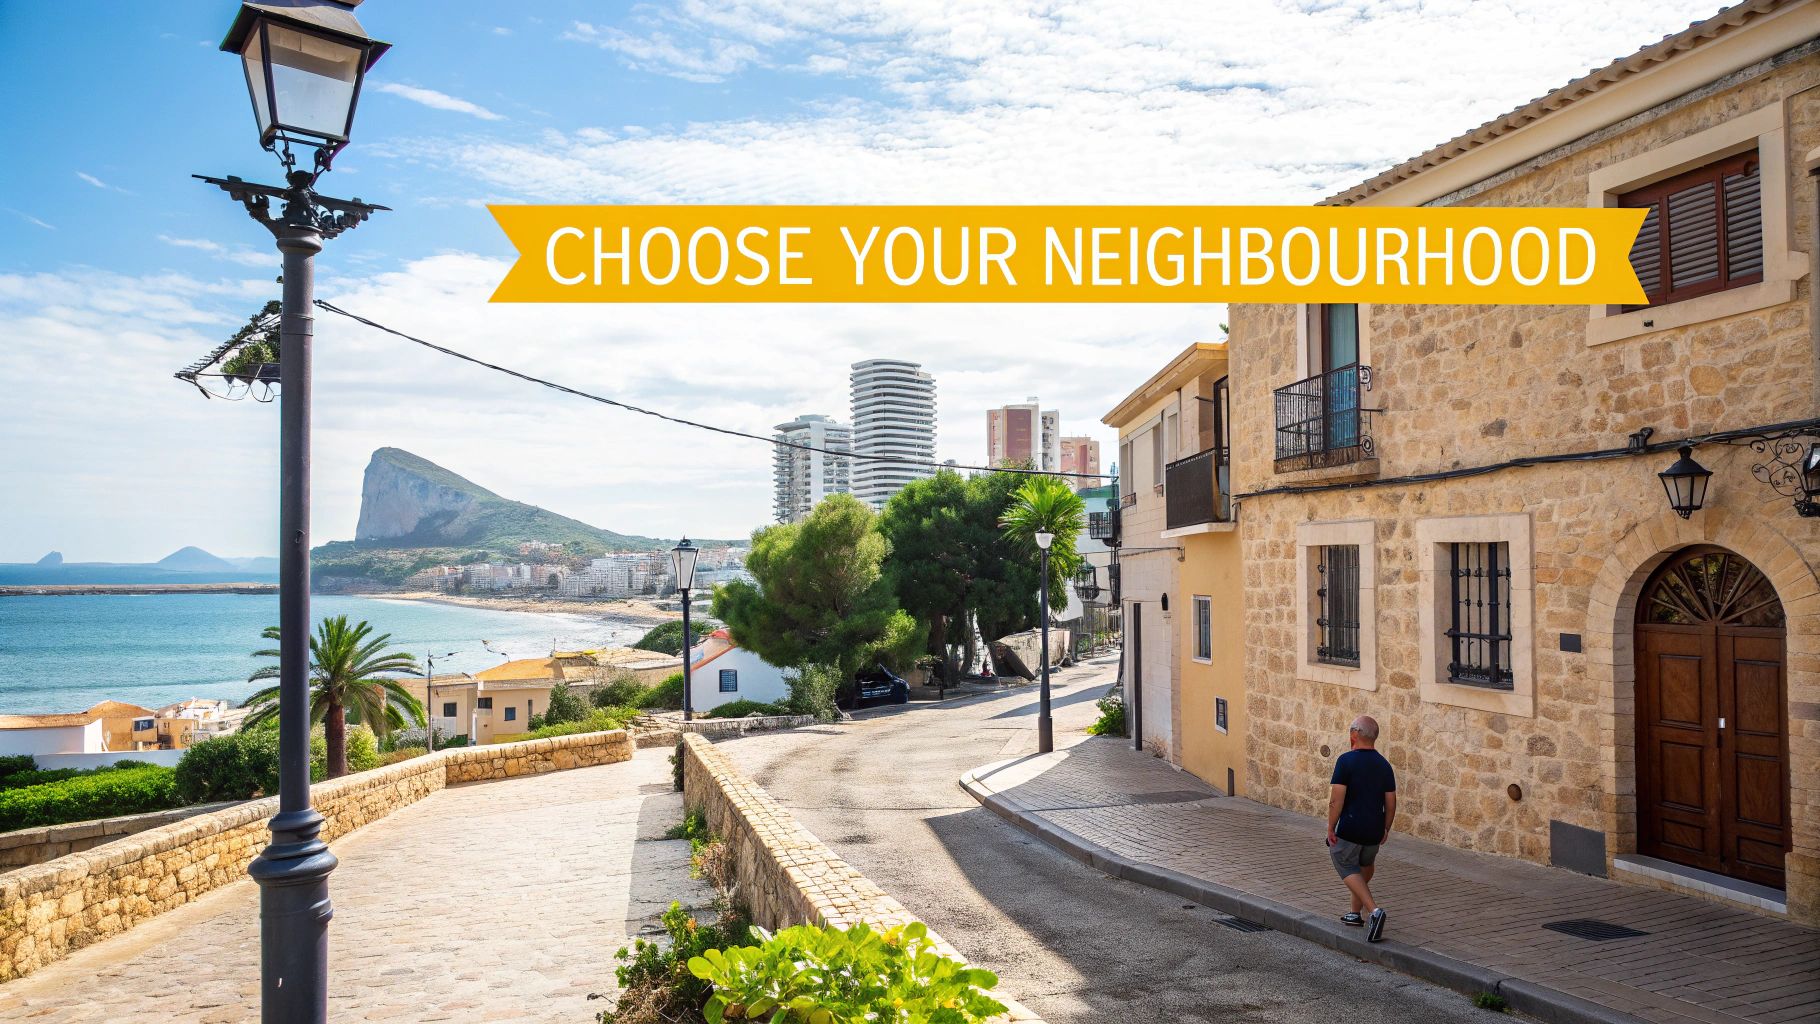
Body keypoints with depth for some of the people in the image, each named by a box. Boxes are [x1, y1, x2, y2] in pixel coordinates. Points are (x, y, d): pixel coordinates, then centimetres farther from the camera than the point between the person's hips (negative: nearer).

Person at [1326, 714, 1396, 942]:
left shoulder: (1346, 761, -14)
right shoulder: (1384, 765, 3)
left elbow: (1337, 799, -18)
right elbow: (1391, 802, 6)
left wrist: (1330, 828, -10)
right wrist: (1386, 829, 19)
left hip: (1349, 829, -6)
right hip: (1374, 831, 6)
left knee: (1349, 870, 4)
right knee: (1366, 866, 25)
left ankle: (1374, 910, -15)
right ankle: (1357, 913, 33)